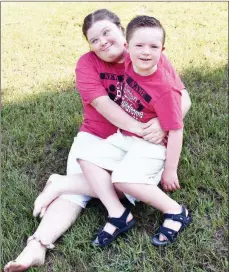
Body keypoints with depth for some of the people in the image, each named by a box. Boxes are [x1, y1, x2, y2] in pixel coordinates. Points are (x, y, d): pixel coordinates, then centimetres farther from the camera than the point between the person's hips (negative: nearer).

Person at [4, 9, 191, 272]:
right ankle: (37, 245, -22)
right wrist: (137, 128, -29)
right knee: (75, 190, -20)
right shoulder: (88, 63, -3)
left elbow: (183, 98, -7)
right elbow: (102, 103, -16)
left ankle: (59, 183, -15)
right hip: (95, 137, 0)